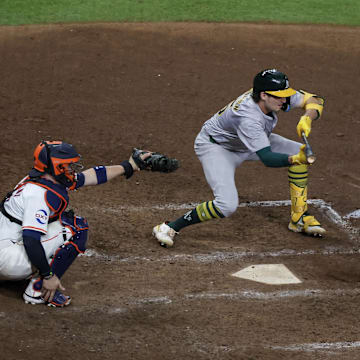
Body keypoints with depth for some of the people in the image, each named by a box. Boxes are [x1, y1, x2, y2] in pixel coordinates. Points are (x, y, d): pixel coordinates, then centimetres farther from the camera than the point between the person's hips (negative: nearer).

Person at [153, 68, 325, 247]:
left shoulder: (275, 94, -21)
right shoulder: (247, 118, -41)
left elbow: (314, 100, -13)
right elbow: (267, 158, -42)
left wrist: (306, 119, -33)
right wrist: (295, 159, -59)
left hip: (251, 141, 9)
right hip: (215, 146, -9)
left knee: (299, 151, -1)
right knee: (227, 205, -28)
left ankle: (299, 218, 12)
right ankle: (170, 227, -12)